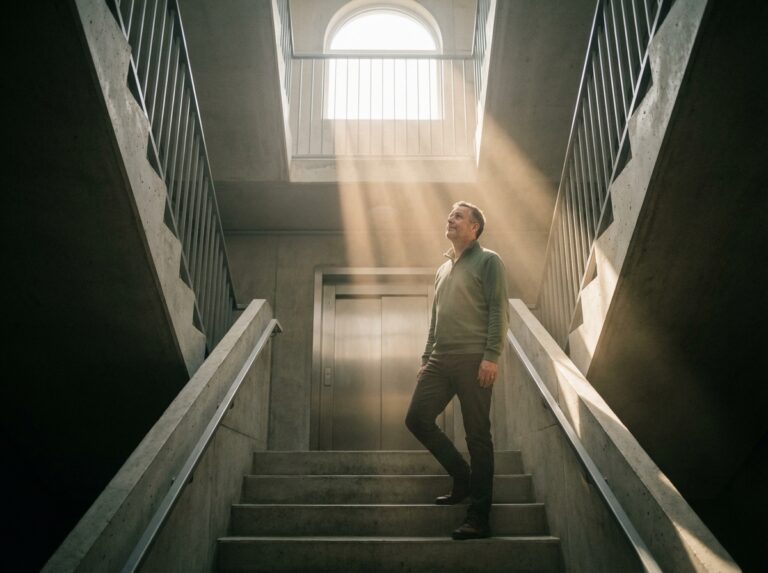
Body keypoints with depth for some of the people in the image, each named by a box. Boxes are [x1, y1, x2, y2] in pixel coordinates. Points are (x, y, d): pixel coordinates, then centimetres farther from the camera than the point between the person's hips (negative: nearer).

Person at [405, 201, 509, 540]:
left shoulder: (487, 261, 2)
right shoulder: (443, 270, 24)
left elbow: (498, 310, -8)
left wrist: (491, 356, -17)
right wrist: (426, 357, 18)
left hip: (473, 359, -7)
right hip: (441, 359, 7)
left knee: (477, 435, -5)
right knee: (417, 418, -1)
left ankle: (478, 519, 0)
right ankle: (463, 477, 18)